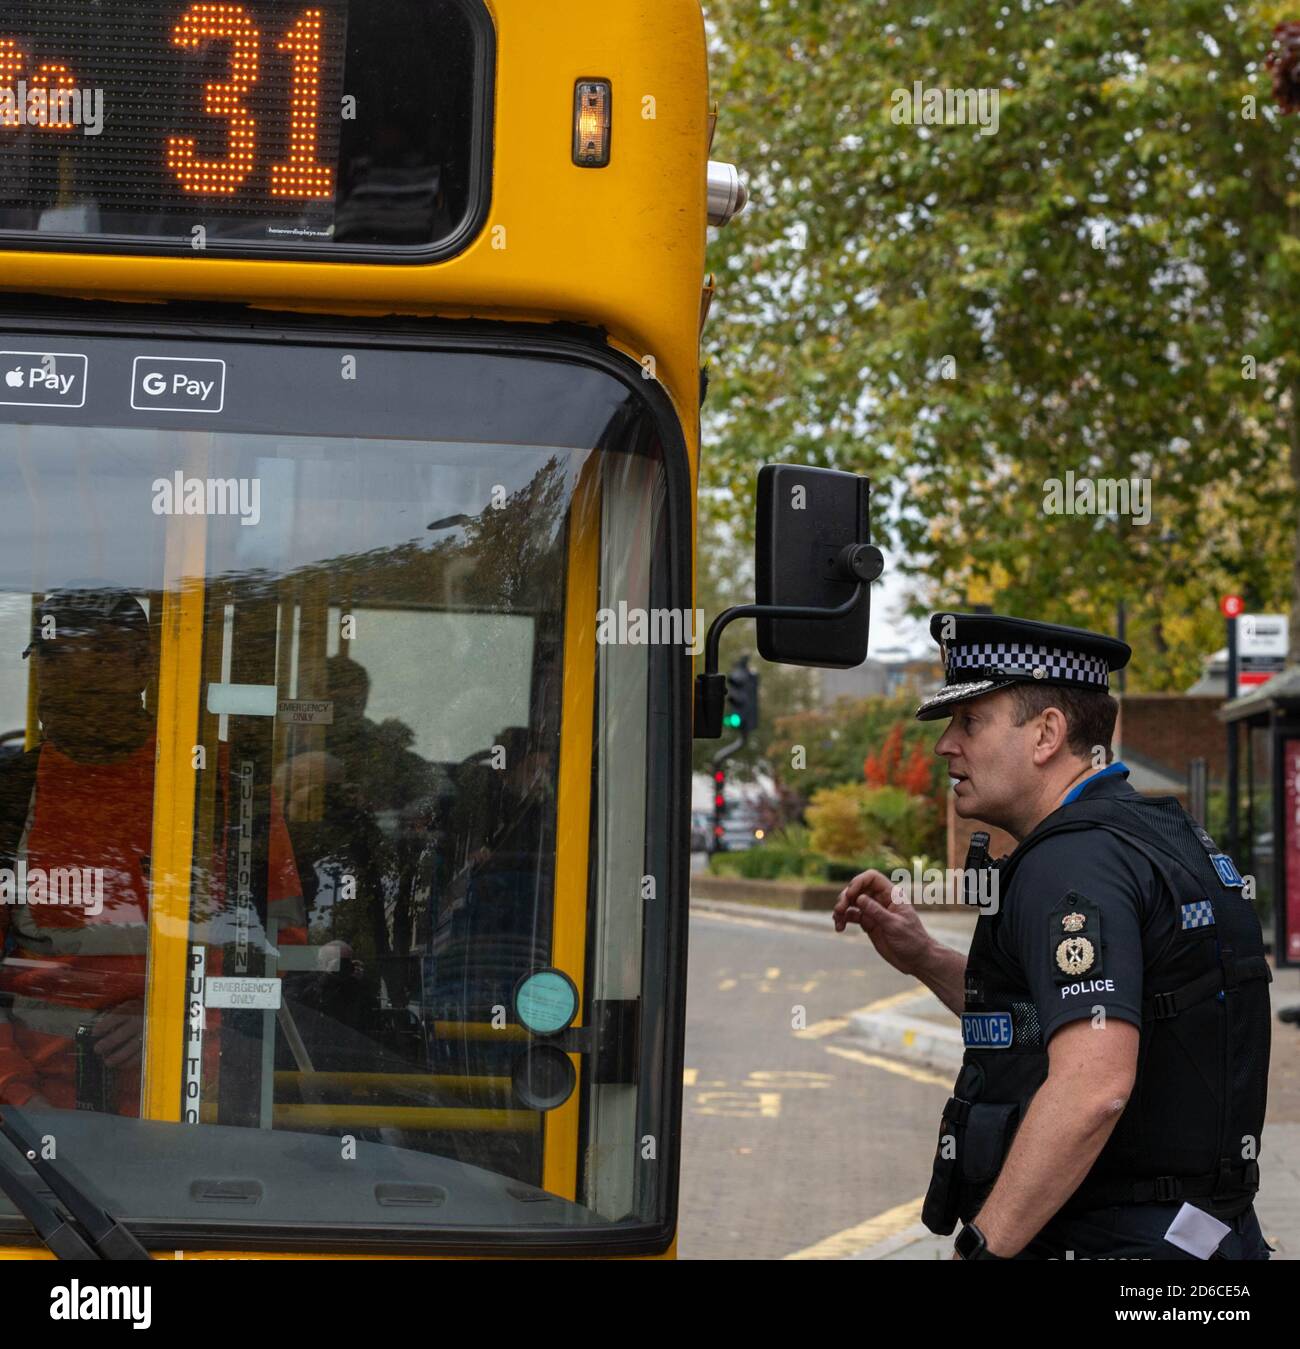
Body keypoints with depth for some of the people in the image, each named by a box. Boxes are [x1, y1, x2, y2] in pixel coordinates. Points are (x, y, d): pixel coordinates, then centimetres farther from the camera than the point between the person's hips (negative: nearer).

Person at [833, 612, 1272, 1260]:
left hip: (1104, 1240, -10)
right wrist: (923, 958, 16)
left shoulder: (1074, 861, -16)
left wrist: (979, 1250, -25)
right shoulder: (1163, 831, 15)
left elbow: (1093, 1083, -28)